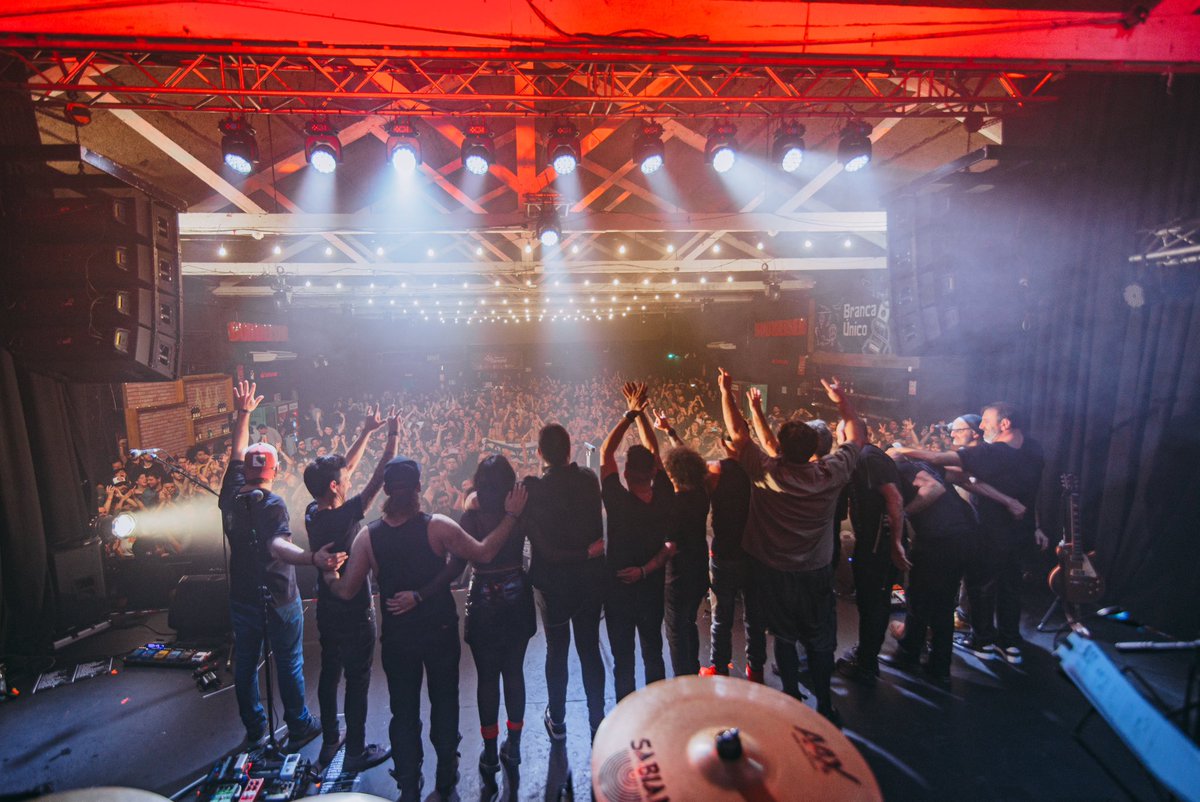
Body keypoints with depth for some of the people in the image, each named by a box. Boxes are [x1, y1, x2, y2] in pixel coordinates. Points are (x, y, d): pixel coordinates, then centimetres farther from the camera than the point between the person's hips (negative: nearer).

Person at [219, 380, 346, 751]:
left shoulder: (231, 495, -5)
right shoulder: (273, 504, -22)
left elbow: (237, 454, 10)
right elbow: (277, 546, -40)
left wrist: (244, 413, 18)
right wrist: (312, 558, -58)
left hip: (241, 597, 6)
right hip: (278, 599, -6)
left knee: (245, 664, 18)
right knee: (289, 665, 10)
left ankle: (254, 730, 33)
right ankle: (299, 728, 24)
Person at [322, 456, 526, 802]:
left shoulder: (368, 535, -12)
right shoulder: (437, 526, -20)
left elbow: (346, 590, -6)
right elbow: (484, 553, -18)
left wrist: (329, 577, 16)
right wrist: (511, 515, -11)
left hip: (397, 636, 1)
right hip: (441, 631, 0)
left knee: (404, 712, 17)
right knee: (444, 703, 20)